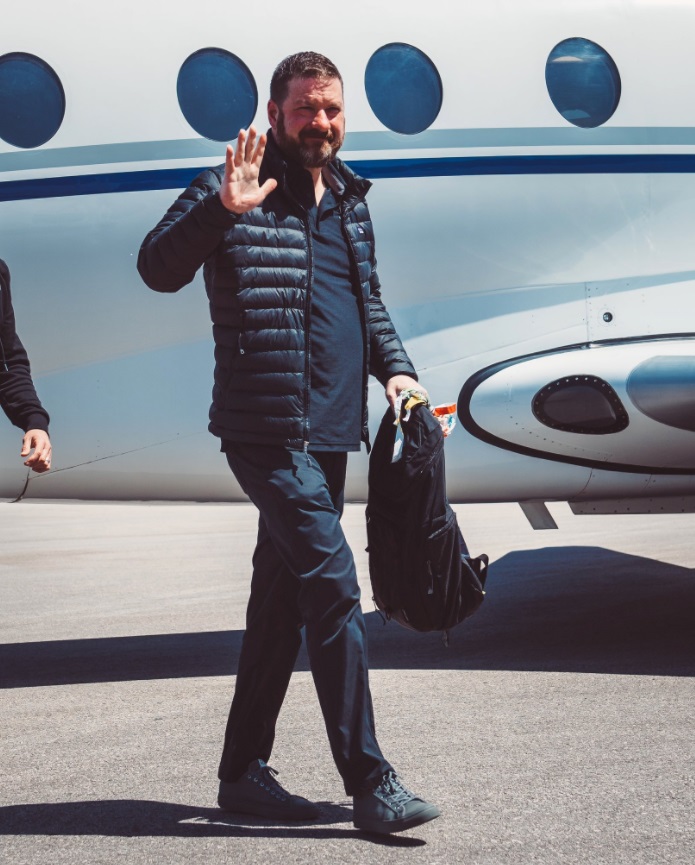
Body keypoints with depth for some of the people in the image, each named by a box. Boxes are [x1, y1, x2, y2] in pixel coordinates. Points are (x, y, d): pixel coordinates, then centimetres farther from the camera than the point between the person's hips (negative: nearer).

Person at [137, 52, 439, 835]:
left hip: (330, 433, 8)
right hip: (268, 431, -8)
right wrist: (218, 210, -30)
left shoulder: (349, 201, 17)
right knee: (332, 588, -14)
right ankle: (368, 784, -11)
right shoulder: (238, 191, -5)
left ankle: (244, 771, 21)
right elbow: (158, 268, -16)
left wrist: (395, 367, 11)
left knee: (283, 601, 12)